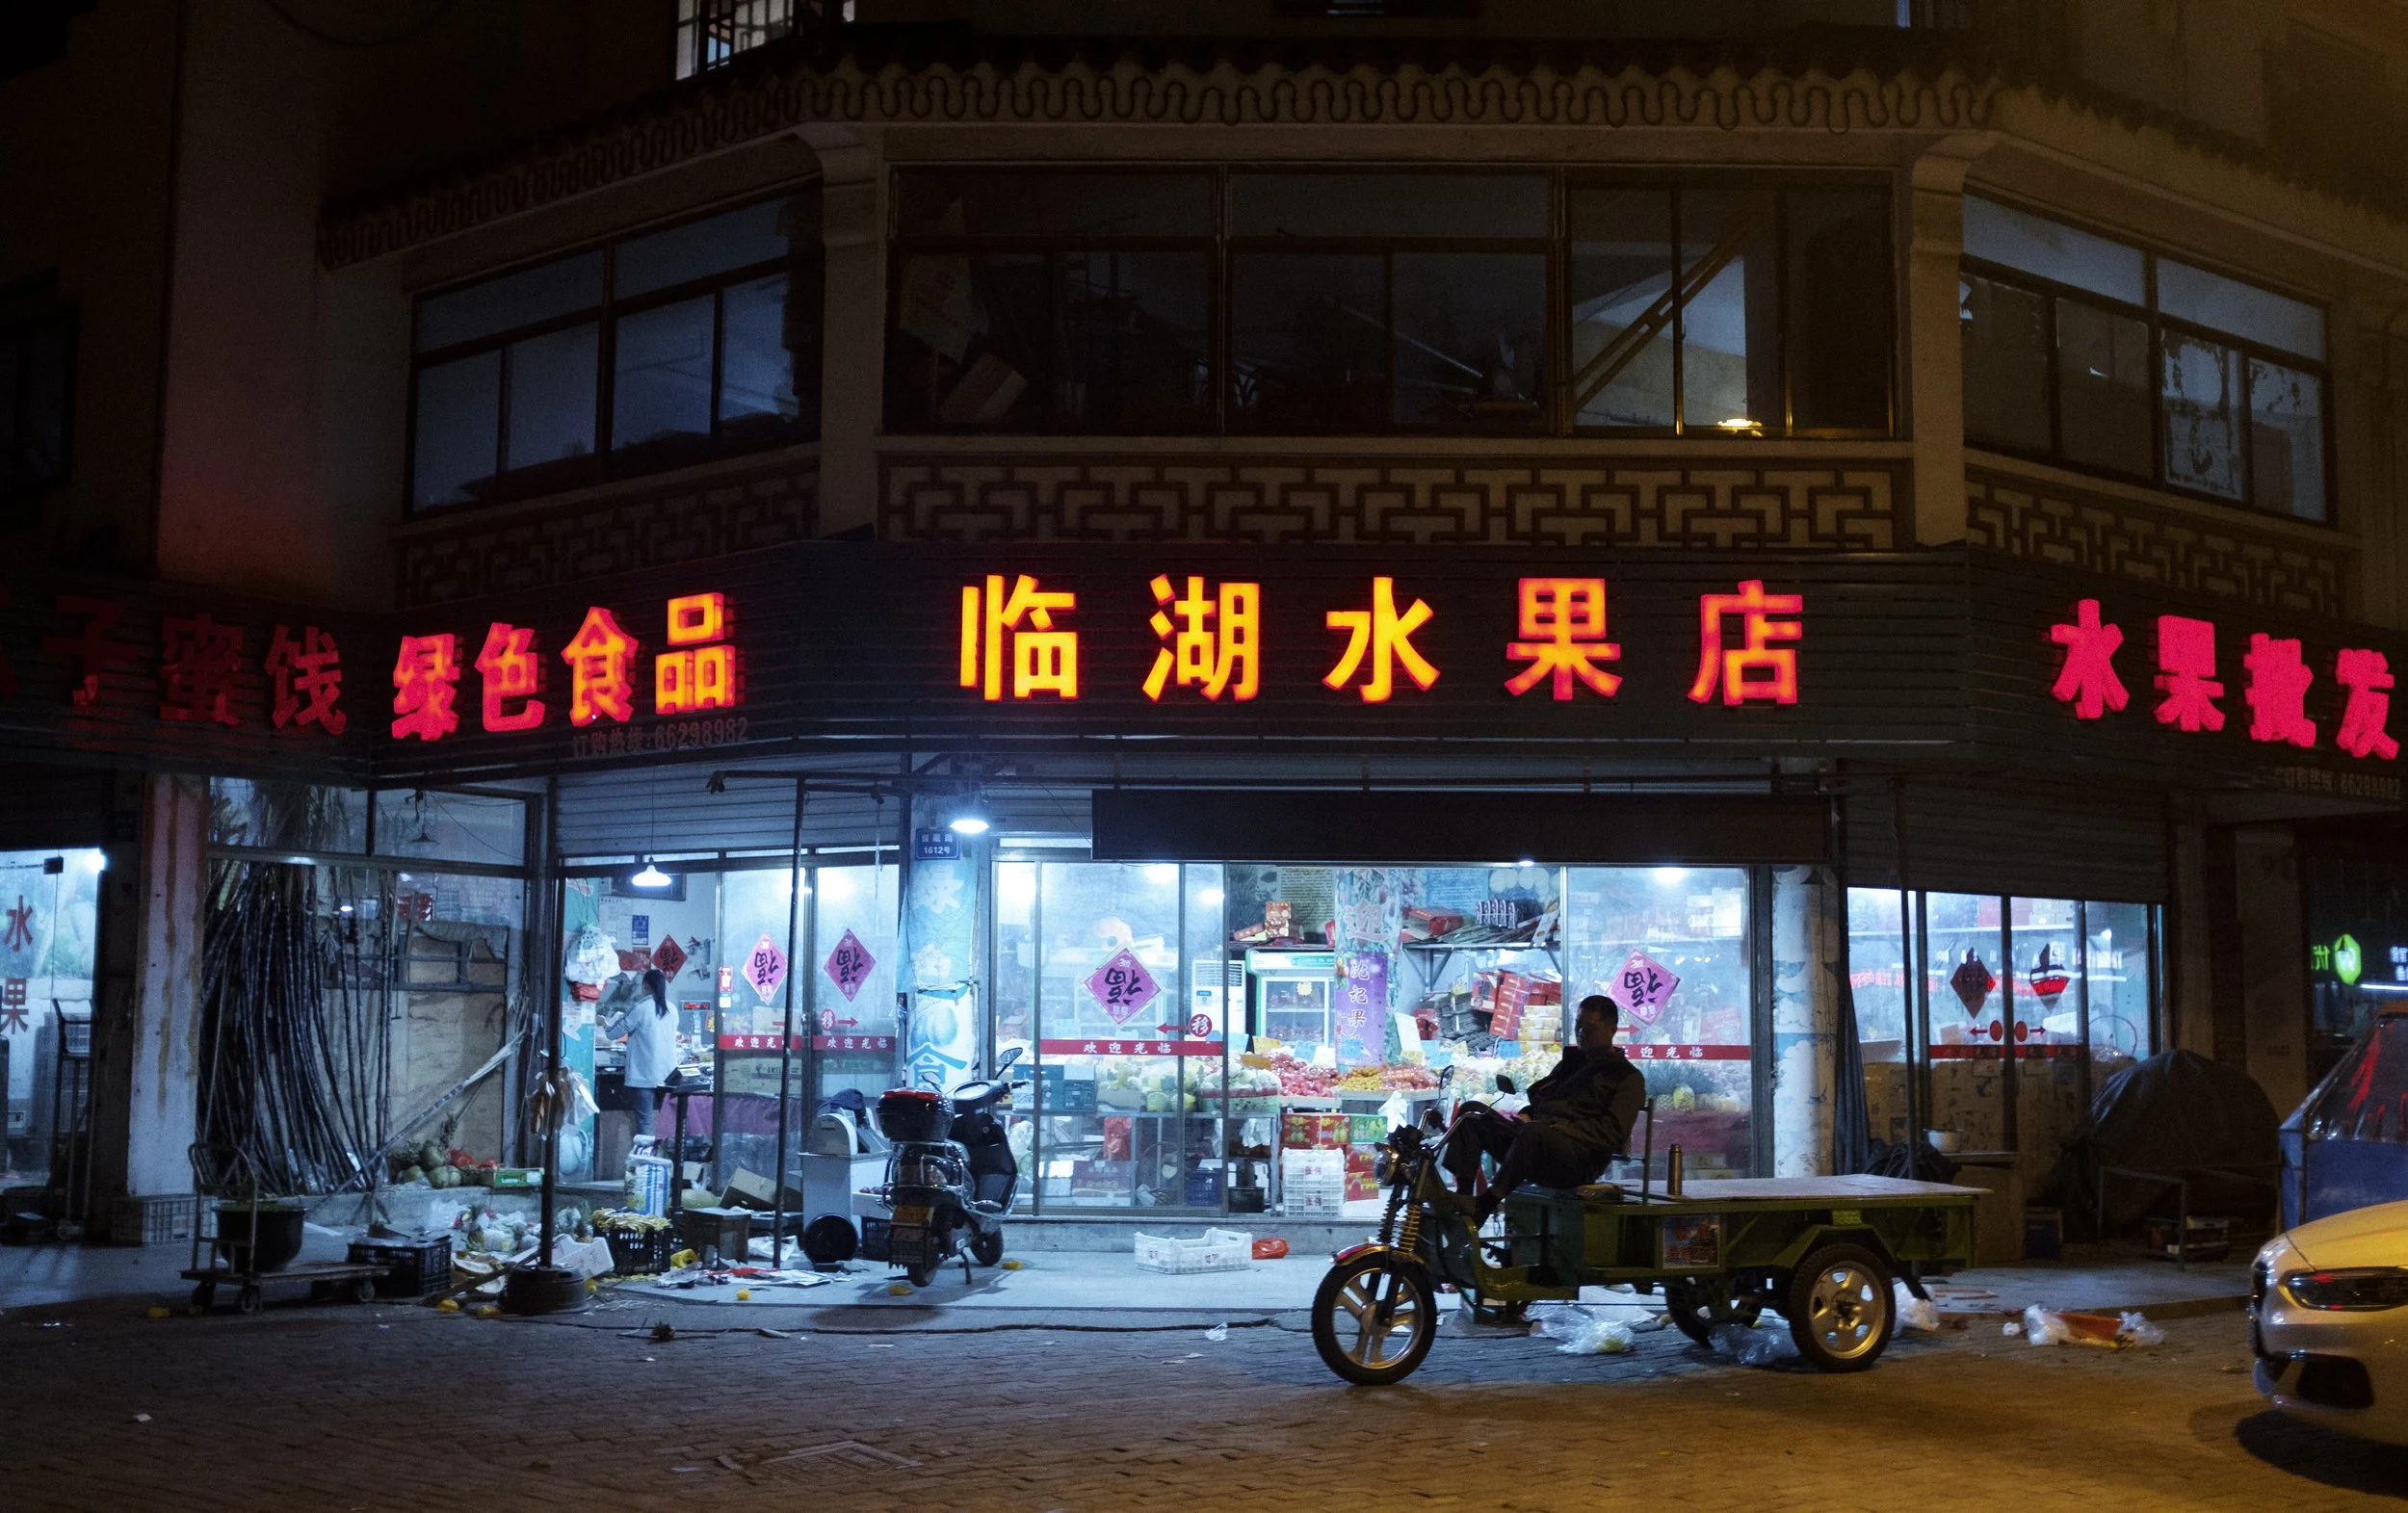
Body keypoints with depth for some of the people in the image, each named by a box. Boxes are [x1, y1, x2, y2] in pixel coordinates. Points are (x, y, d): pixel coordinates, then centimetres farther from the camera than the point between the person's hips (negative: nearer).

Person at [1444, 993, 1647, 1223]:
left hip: (1578, 1161, -8)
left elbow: (1614, 1132, -6)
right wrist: (1526, 1116, 9)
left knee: (1535, 1133, -40)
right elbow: (1539, 1097, 35)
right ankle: (1463, 1199, -24)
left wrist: (1561, 1129, -15)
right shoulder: (1570, 1062, 30)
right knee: (1472, 1112, -8)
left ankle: (1484, 1206, -42)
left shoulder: (1628, 1078, 8)